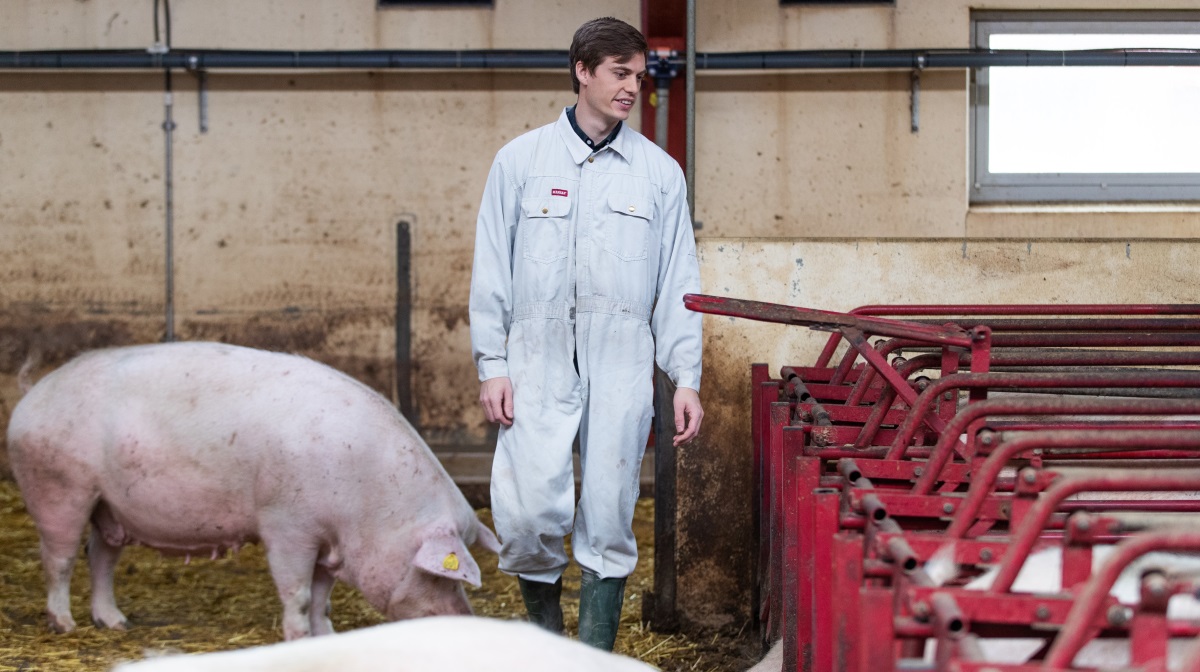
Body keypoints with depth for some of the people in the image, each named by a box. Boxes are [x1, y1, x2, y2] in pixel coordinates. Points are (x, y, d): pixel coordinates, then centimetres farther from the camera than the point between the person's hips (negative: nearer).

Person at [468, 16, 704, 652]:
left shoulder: (659, 171, 9)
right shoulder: (521, 160, 7)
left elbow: (678, 283, 9)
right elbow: (491, 270, 8)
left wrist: (686, 378, 3)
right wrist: (492, 365, 1)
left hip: (621, 370, 1)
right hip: (538, 363, -1)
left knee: (608, 517, 1)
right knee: (529, 513, -9)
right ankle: (545, 634, 14)